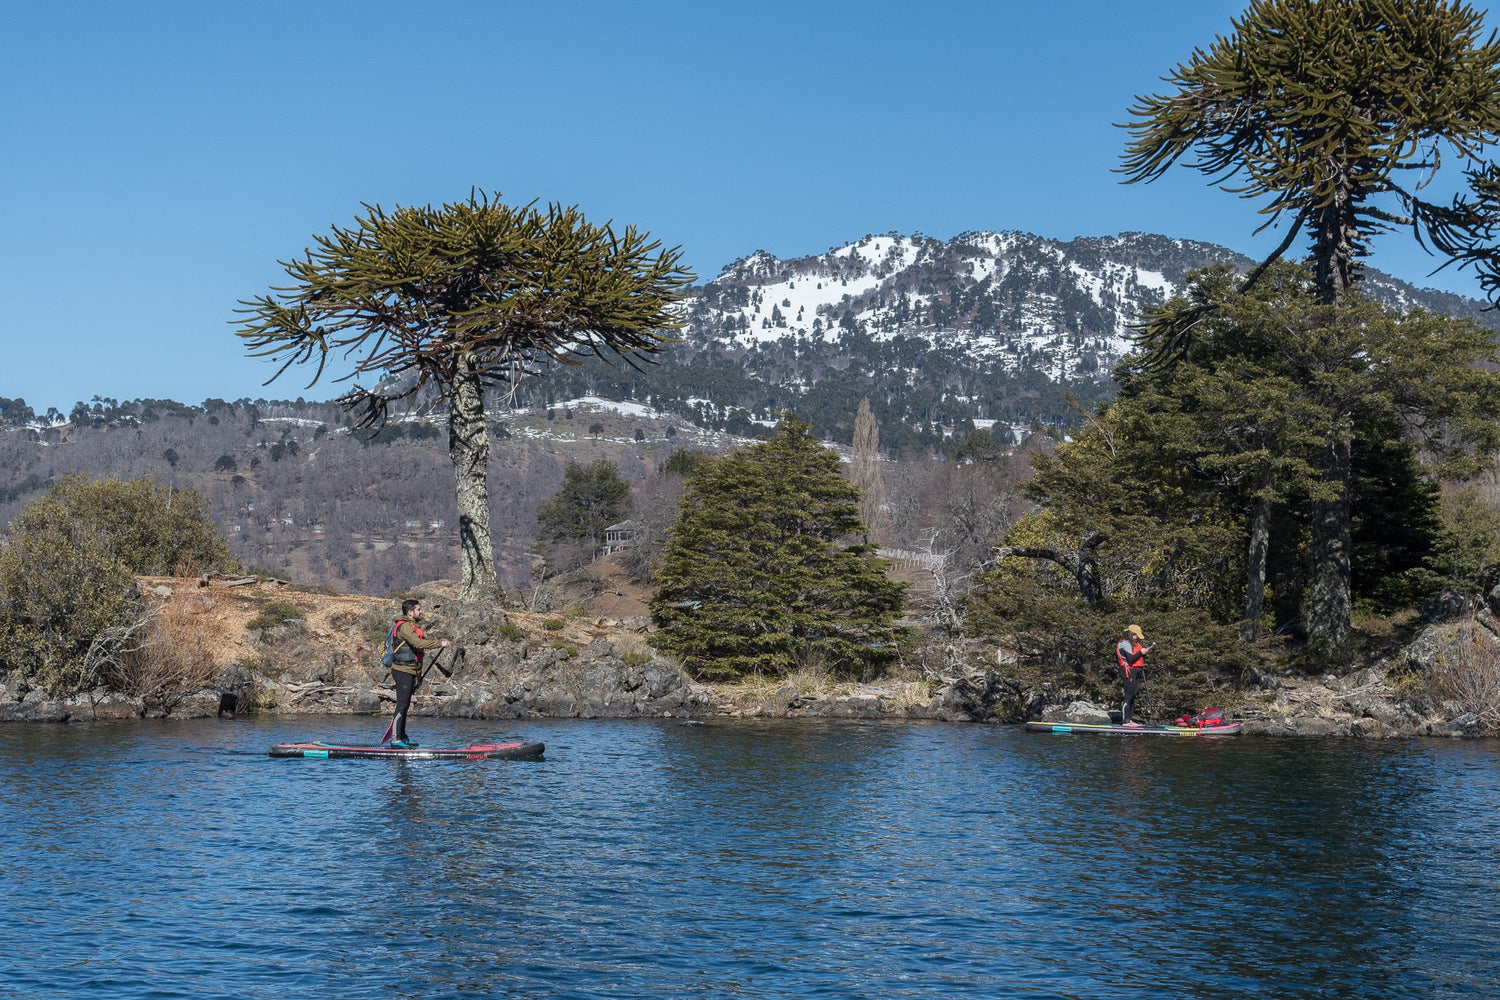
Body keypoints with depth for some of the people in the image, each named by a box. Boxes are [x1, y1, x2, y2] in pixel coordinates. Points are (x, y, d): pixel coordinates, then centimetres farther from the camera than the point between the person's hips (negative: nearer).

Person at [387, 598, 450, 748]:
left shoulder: (412, 626, 20)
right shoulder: (404, 626, -15)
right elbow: (418, 643, -29)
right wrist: (440, 643, -24)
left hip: (409, 672, 10)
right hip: (403, 671, -10)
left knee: (404, 706, 13)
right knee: (402, 705, -10)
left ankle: (402, 737, 19)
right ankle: (396, 739, -8)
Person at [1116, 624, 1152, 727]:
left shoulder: (1134, 643, 21)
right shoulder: (1125, 643, -11)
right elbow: (1131, 659, -20)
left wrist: (1144, 652, 4)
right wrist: (1141, 652, -14)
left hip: (1136, 672, 10)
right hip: (1129, 671, -10)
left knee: (1133, 696, 9)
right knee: (1129, 696, -11)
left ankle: (1128, 719, 13)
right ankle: (1125, 721, -11)